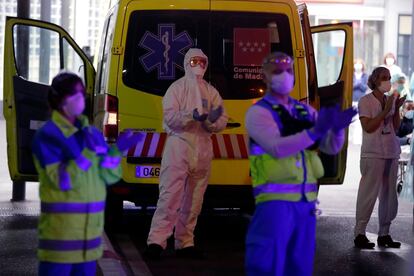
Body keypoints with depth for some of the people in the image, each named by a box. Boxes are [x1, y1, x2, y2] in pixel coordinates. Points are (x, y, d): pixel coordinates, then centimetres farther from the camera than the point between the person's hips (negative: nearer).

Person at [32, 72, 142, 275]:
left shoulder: (92, 134, 11)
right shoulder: (48, 135, -10)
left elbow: (109, 176, 6)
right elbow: (62, 180, -18)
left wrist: (116, 151, -9)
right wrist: (85, 153, -25)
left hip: (91, 227, 7)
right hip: (61, 228, -7)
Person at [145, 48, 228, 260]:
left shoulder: (211, 92, 15)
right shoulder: (177, 87, 2)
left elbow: (222, 122, 8)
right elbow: (170, 116, -11)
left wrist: (213, 119, -15)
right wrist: (192, 115, -25)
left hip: (203, 149, 5)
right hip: (179, 145, -5)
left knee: (194, 199, 10)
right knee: (170, 195, -13)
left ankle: (185, 243, 18)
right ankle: (156, 241, -16)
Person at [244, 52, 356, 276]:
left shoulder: (306, 111, 14)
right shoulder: (258, 113, -5)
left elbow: (331, 147, 7)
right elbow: (277, 148, -20)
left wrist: (337, 128, -15)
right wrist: (315, 131, -30)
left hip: (306, 201, 6)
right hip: (276, 201, -6)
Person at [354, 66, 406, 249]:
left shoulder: (390, 100, 12)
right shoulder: (366, 101, -5)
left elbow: (395, 128, 12)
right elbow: (368, 127, -14)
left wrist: (397, 109, -2)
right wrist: (385, 111, -15)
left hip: (391, 153, 6)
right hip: (373, 153, -6)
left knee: (389, 194, 7)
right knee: (368, 194, -7)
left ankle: (384, 234, 13)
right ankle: (359, 233, -3)